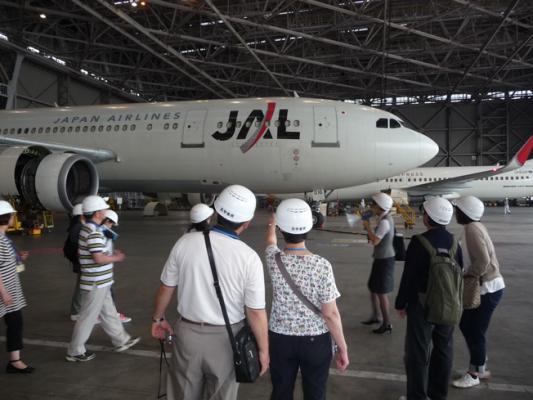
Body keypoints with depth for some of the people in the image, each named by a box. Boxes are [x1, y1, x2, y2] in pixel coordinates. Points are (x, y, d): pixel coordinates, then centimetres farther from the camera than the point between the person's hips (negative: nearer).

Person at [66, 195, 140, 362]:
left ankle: (121, 340, 31)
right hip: (96, 283, -10)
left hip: (99, 282, 10)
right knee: (88, 317, 3)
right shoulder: (93, 232, -23)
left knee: (109, 313, 19)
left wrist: (111, 254, 9)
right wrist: (116, 258, -11)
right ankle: (75, 352, 17)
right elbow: (99, 258, -27)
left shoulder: (87, 228, 9)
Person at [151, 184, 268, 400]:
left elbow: (166, 287, 0)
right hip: (226, 338, -2)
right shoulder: (249, 258, -18)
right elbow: (255, 313, -13)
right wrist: (263, 350, 1)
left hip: (187, 332, 2)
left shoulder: (186, 242, -11)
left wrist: (158, 318, 17)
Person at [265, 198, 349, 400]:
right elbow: (330, 314, -15)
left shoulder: (274, 260, -12)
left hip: (280, 338, 2)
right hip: (315, 340, -2)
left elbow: (270, 241, 14)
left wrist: (271, 224, 36)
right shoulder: (322, 266, -20)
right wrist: (342, 347, -2)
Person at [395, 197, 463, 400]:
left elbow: (408, 276, -16)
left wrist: (401, 303, -5)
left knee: (418, 354, 5)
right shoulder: (453, 241, 0)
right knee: (443, 350, 18)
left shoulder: (418, 242, -19)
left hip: (422, 306, -6)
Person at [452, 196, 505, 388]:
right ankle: (480, 368, 30)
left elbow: (483, 260, -29)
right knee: (465, 324, 17)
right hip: (485, 285, 10)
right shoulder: (475, 226, 8)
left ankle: (475, 374, 20)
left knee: (475, 331, 3)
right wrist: (469, 275, 8)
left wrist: (470, 277, -15)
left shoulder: (471, 228, -21)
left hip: (487, 288, -10)